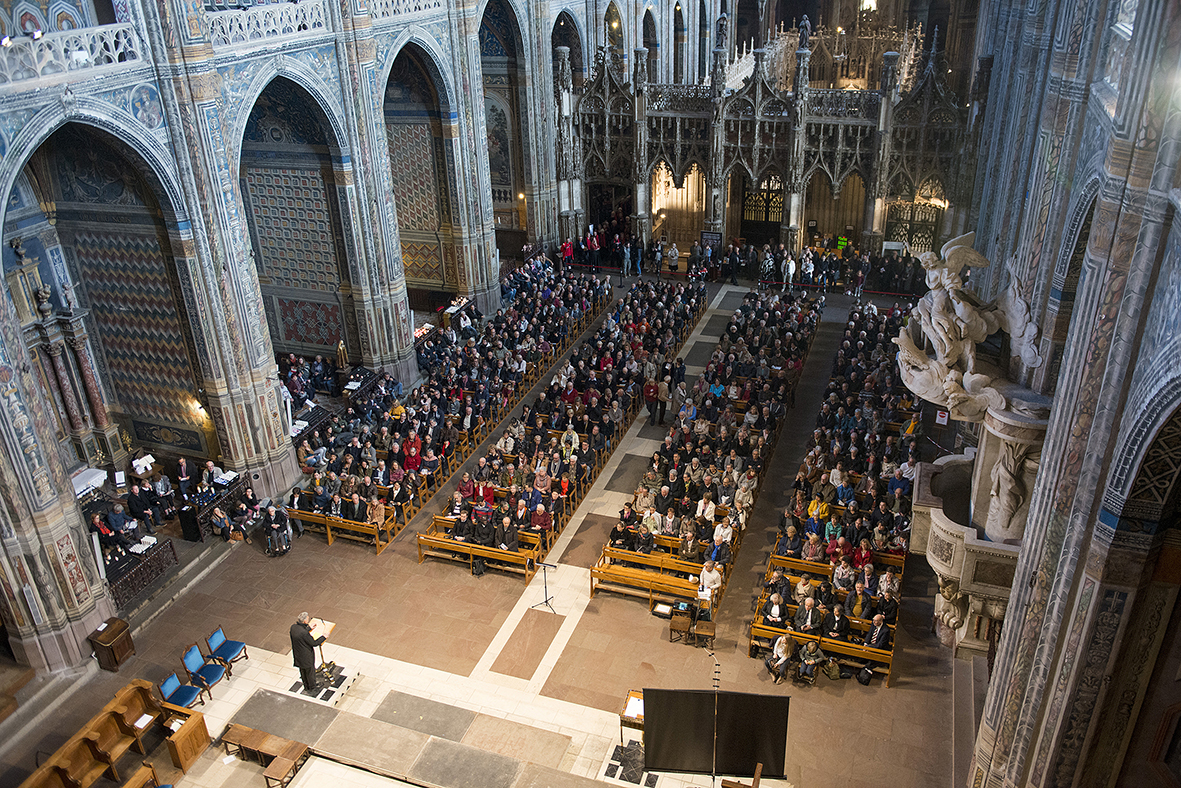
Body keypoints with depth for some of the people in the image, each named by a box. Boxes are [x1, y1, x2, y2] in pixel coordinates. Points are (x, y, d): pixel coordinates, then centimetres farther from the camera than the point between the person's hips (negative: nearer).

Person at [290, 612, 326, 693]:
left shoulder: (293, 627, -14)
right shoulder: (304, 633, -37)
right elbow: (314, 643, -25)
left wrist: (309, 628, 18)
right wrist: (324, 637, -12)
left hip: (298, 655, 7)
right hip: (306, 656, -7)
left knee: (302, 671, 27)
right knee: (310, 671, 19)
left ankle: (306, 686, 49)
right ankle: (312, 687, 41)